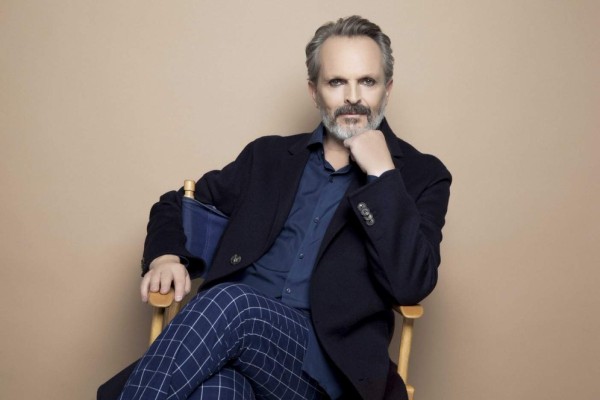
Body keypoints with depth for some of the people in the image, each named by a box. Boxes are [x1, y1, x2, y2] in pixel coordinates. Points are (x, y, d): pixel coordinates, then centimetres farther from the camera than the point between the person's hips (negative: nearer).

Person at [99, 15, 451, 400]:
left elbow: (411, 285, -7)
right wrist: (166, 257, 2)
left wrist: (382, 174, -9)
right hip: (234, 327, 2)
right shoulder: (270, 156, 16)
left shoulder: (421, 176, 7)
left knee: (230, 302, -33)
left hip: (326, 361, -1)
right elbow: (179, 204, 23)